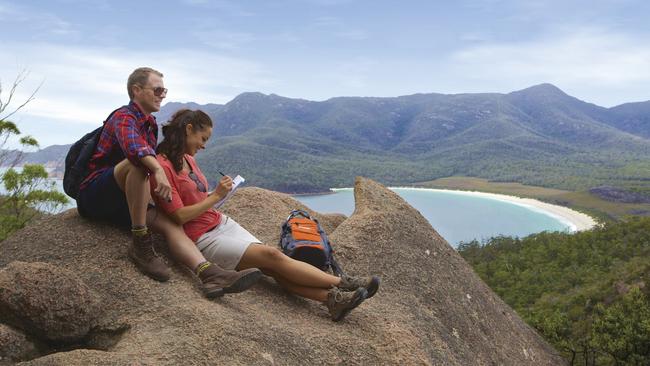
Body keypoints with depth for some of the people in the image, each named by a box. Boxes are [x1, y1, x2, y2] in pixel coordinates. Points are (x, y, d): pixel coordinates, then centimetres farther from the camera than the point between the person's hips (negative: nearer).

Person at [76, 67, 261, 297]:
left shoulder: (150, 125, 16)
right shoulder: (124, 117, -11)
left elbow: (152, 162, 24)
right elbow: (132, 145, -35)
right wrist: (158, 171, -50)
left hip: (119, 201, 7)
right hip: (93, 194, -7)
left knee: (170, 223, -15)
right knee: (138, 163, -34)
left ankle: (210, 274, -34)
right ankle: (140, 244, -30)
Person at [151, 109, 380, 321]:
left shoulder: (187, 159, 11)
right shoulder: (163, 166, -15)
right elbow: (180, 216, -18)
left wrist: (215, 194, 0)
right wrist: (216, 196, -15)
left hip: (222, 223, 8)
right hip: (203, 238, -8)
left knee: (274, 267, -10)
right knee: (272, 256, -16)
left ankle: (332, 298, -22)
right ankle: (343, 284, -14)